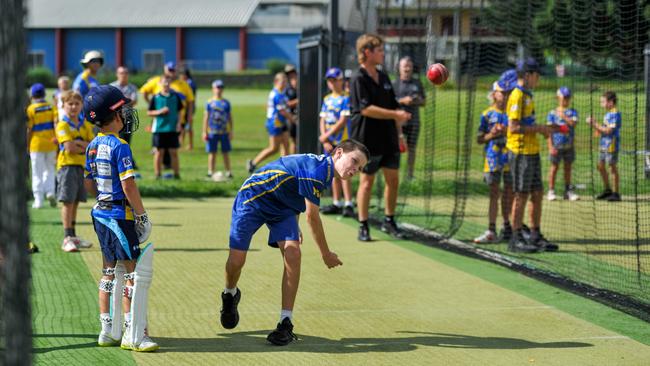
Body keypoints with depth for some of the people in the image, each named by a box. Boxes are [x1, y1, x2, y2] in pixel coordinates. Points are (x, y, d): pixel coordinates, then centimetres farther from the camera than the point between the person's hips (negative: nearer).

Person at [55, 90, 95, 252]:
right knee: (68, 202, -9)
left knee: (75, 202, 12)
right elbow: (69, 147, -17)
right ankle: (67, 238, -10)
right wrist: (86, 147, -5)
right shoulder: (62, 125, -7)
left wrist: (79, 143, -14)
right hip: (67, 166, -6)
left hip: (82, 166, 6)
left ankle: (73, 236, 20)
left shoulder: (86, 125, 12)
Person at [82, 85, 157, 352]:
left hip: (101, 213, 9)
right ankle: (132, 335, -1)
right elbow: (128, 184, -20)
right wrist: (141, 213, -12)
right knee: (133, 272, -2)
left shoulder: (93, 146, 7)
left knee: (110, 271, 15)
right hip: (120, 215, -9)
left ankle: (108, 331, 20)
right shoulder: (119, 147, -18)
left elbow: (88, 182, 14)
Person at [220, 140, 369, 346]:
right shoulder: (317, 168, -30)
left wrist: (294, 226, 18)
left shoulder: (325, 170, -1)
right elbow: (312, 217, -24)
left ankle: (286, 323, -14)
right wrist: (326, 255, -14)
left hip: (282, 208, 8)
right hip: (252, 199, -8)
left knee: (292, 254, -17)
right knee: (237, 260, -9)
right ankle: (230, 295, 28)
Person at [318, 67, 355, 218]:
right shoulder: (327, 99, 14)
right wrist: (325, 142, -1)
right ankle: (336, 204, 16)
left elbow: (343, 121, -13)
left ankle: (348, 205, -11)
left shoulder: (346, 99, -6)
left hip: (342, 141, -7)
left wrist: (326, 136, -13)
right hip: (329, 142, 7)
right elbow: (323, 120, 12)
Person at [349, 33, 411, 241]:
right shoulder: (359, 79, -12)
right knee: (367, 181, -1)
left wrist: (399, 133, 15)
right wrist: (395, 114, -24)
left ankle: (389, 222, 22)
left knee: (393, 180, 9)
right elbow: (366, 109, -21)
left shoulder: (383, 77, 13)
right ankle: (363, 226, 6)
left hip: (388, 139, 7)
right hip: (369, 140, -7)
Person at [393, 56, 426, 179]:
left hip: (414, 121, 3)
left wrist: (419, 100, -5)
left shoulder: (417, 83, 13)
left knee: (412, 149, 3)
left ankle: (410, 174, 10)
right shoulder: (395, 84, 3)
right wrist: (403, 100, -16)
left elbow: (423, 102, 18)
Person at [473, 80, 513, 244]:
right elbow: (479, 139, 6)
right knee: (494, 194, -3)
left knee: (509, 193, 8)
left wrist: (507, 131, -11)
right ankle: (491, 231, -6)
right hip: (493, 158, -1)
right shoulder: (487, 114, 4)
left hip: (511, 158, 1)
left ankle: (508, 228, 18)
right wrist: (492, 134, -12)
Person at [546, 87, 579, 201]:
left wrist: (563, 116, -15)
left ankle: (568, 191, 16)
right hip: (556, 145, -3)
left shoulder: (572, 112, 7)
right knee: (554, 167, 1)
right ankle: (551, 191, 6)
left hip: (569, 145, 3)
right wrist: (550, 146, -9)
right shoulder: (552, 113, 0)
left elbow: (573, 123, -12)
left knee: (568, 167, 9)